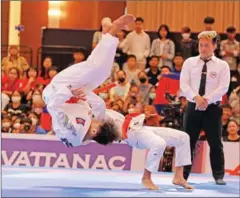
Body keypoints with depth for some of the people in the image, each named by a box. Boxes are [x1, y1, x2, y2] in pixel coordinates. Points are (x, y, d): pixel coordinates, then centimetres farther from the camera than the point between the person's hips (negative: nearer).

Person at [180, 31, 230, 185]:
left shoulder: (222, 65, 1)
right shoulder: (189, 62, 6)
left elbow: (223, 87, -7)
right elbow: (184, 84, -2)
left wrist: (207, 99, -19)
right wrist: (196, 97, -18)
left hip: (213, 108, -1)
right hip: (193, 106, 1)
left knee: (215, 143, 2)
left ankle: (219, 176, 10)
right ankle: (183, 174, 10)